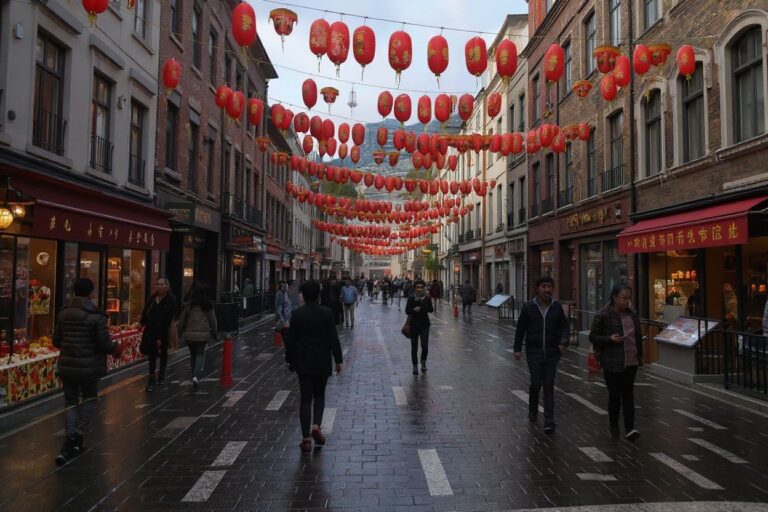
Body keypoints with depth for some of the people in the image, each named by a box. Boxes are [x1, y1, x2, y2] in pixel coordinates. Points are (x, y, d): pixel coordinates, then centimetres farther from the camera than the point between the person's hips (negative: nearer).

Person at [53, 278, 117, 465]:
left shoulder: (64, 313, 1)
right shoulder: (96, 316, -15)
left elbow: (56, 340, 7)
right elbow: (105, 344, -15)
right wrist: (115, 348, 6)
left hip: (67, 365, 4)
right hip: (89, 367, -4)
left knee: (71, 402, 12)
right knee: (89, 399, 17)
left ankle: (70, 445, 7)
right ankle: (78, 434, 5)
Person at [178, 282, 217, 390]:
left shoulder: (188, 304, -3)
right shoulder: (208, 305, -4)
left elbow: (182, 320, 1)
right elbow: (212, 320, 3)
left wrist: (180, 333, 13)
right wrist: (214, 334, 16)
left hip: (189, 334, 1)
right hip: (203, 334, -1)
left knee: (193, 354, 17)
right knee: (200, 354, 6)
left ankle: (195, 377, 24)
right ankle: (196, 376, -15)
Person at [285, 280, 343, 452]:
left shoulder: (297, 314, -5)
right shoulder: (326, 313, -8)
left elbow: (291, 340, -1)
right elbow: (334, 339, -8)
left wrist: (290, 360, 11)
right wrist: (338, 360, 1)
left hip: (303, 363, 0)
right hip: (322, 363, 0)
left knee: (305, 399, 6)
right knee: (319, 395, 18)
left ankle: (306, 438, 6)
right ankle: (316, 425, -1)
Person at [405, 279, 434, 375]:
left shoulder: (427, 298, 0)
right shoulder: (411, 298, -4)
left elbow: (431, 310, -6)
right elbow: (407, 311, -7)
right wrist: (414, 310, -26)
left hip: (424, 325, 0)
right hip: (414, 325, 0)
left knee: (425, 346, -9)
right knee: (414, 347, 6)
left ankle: (423, 361, 19)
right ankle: (415, 365, 24)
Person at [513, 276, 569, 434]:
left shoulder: (557, 307, 2)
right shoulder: (528, 307, -3)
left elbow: (564, 326, 9)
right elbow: (520, 329, 2)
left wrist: (564, 341, -8)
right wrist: (517, 348, 1)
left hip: (552, 353, 1)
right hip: (534, 352, -1)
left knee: (549, 386, 3)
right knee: (536, 384, 1)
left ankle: (549, 421, 6)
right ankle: (532, 411, 29)